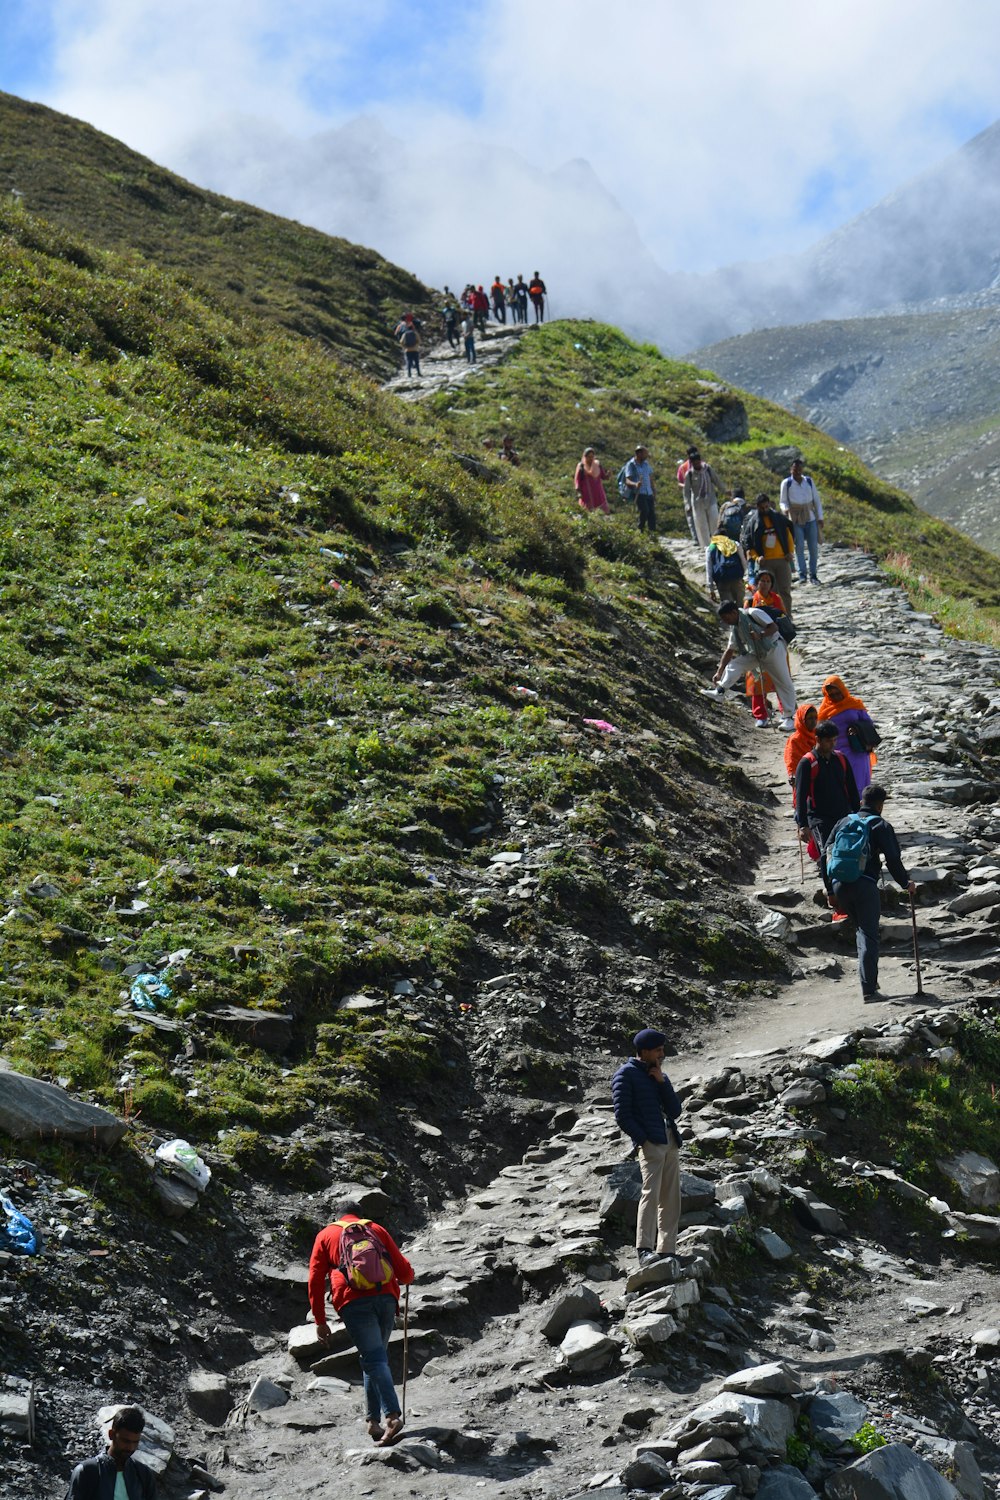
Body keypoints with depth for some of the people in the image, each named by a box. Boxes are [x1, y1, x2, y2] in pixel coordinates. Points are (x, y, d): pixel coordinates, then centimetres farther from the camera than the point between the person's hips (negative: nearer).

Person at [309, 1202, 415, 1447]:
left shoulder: (325, 1235, 19)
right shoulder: (376, 1229, 23)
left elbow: (315, 1281, 12)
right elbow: (404, 1270, 16)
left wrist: (320, 1321, 14)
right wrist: (406, 1278, 40)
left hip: (354, 1302, -2)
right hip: (386, 1298, 3)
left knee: (374, 1359, -10)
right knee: (376, 1356, 18)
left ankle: (392, 1416, -26)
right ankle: (373, 1419, 13)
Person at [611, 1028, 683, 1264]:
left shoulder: (660, 1075, 23)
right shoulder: (626, 1074, 2)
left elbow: (675, 1111, 12)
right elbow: (622, 1115, -6)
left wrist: (661, 1081, 2)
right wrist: (643, 1140, -13)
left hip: (670, 1142, 7)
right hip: (649, 1142, -7)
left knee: (671, 1198, 4)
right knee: (652, 1191, -20)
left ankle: (666, 1251, 6)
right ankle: (644, 1250, -26)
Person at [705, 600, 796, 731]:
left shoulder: (753, 614, -17)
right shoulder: (735, 628, 4)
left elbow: (774, 627, -20)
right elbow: (729, 651, 5)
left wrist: (760, 635, -37)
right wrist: (719, 672, -2)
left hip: (773, 649, -7)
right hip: (756, 654, 7)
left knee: (784, 683, -3)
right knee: (734, 663, -12)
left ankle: (789, 717, 3)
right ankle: (719, 690, -26)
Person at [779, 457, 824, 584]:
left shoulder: (809, 481, 5)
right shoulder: (786, 483, -3)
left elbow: (817, 500, 11)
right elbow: (783, 501, 2)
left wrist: (820, 517, 7)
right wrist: (785, 508, -21)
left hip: (811, 519, 3)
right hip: (796, 520, -3)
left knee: (813, 547, 2)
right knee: (799, 547, -7)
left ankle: (813, 574, 9)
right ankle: (802, 575, -5)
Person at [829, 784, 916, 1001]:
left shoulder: (843, 822, 19)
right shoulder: (881, 826, 4)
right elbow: (893, 859, -3)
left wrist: (830, 889, 26)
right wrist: (905, 883, 12)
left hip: (839, 884, 5)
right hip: (864, 885, -5)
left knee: (861, 929, 22)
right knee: (869, 935, -2)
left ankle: (869, 978, 21)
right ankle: (869, 989, -9)